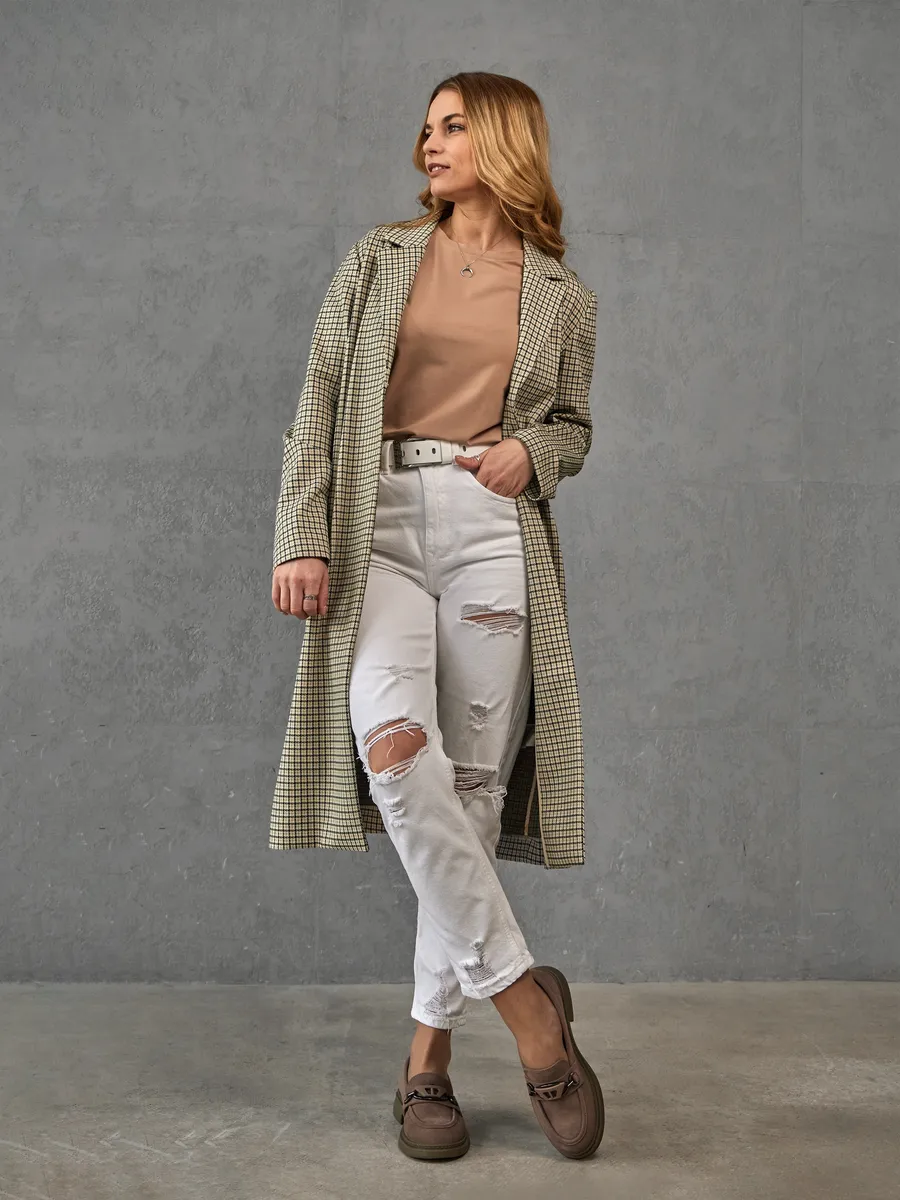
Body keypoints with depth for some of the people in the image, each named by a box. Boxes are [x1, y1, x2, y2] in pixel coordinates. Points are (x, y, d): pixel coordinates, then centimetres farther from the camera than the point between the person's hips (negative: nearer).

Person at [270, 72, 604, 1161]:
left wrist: (532, 452, -3)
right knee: (392, 738, -25)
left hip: (493, 529, 1)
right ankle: (523, 995, -13)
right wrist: (300, 540, -6)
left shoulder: (561, 294, 14)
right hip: (381, 520, 0)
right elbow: (318, 404, 7)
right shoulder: (379, 257, 14)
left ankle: (429, 1050, 9)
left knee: (472, 781, -3)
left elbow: (576, 425, 22)